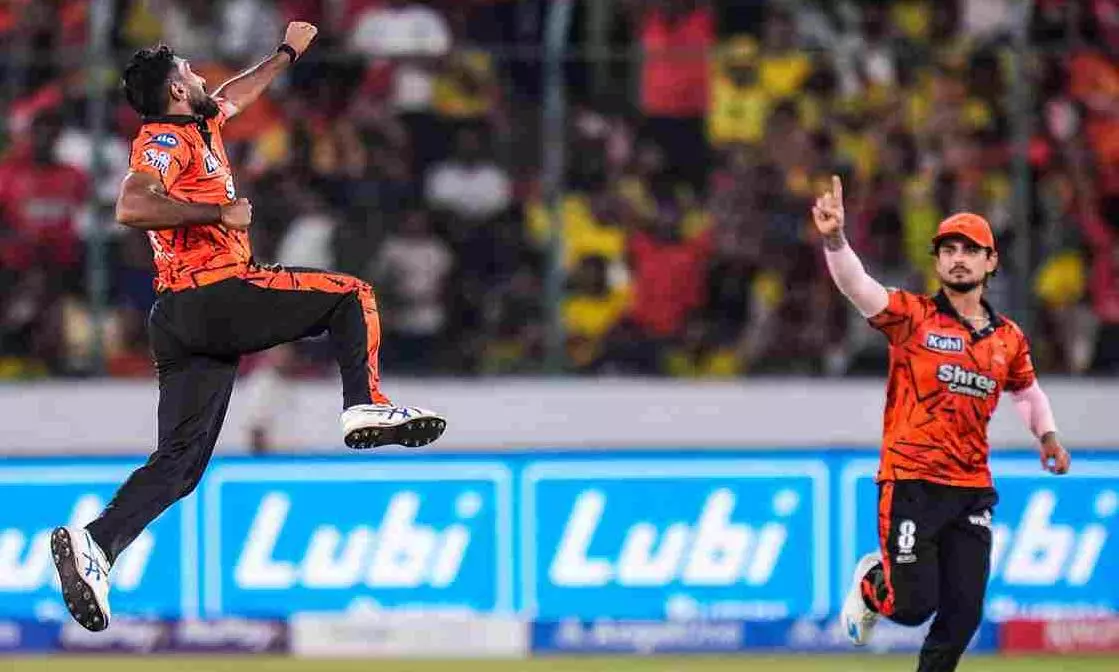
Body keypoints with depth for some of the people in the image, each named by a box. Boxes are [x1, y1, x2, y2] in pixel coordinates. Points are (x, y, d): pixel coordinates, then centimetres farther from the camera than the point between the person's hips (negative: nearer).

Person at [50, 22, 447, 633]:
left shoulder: (197, 125, 24)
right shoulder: (168, 138, -5)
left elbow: (233, 96, 46)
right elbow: (132, 206, -23)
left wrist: (287, 53, 59)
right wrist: (221, 211, -18)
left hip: (179, 319, 9)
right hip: (215, 293, -9)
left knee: (179, 461, -2)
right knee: (351, 296, 5)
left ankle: (95, 542, -17)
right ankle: (364, 404, -10)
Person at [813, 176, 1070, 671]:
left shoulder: (1009, 339, 11)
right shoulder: (912, 316, -4)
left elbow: (1028, 391, 29)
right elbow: (856, 285, -20)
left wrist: (1047, 435, 10)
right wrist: (834, 239, -39)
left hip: (972, 490, 4)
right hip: (911, 482, -4)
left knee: (963, 615, 3)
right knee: (913, 606, -9)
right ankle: (872, 584, 26)